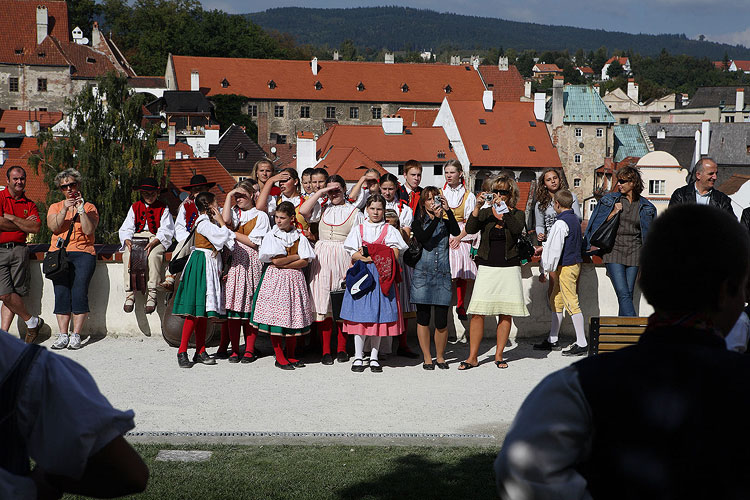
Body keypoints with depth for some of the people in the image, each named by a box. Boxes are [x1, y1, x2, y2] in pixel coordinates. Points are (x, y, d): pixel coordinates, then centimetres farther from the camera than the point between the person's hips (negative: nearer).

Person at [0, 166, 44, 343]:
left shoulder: (29, 205, 15)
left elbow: (36, 228, 1)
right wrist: (23, 225, 0)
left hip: (19, 250, 2)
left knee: (15, 294, -6)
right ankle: (32, 321, 4)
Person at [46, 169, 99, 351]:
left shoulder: (89, 207, 14)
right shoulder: (55, 207, 20)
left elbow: (89, 230, -2)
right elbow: (53, 227, 1)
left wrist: (81, 210, -8)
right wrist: (65, 209, -8)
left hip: (83, 253, -2)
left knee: (79, 291, -16)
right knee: (61, 291, -13)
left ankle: (76, 335, -14)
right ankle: (63, 335, -12)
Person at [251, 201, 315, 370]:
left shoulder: (299, 237, 7)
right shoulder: (271, 236, 1)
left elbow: (305, 262, -2)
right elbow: (276, 260, -9)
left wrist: (284, 264, -11)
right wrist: (296, 256, -3)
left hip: (294, 280, 2)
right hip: (275, 280, -2)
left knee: (294, 317, 3)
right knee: (276, 317, -5)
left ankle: (291, 356, 13)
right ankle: (279, 357, 3)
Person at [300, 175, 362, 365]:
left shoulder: (354, 211, 5)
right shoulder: (322, 208, 13)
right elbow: (303, 211, -6)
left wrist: (353, 265, -10)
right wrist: (320, 192, -3)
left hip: (344, 259, -2)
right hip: (322, 259, 2)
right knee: (323, 303, -2)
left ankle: (341, 348, 11)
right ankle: (326, 350, 2)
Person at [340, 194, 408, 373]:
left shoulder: (390, 230, 10)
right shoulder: (358, 229, 11)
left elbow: (395, 254, -2)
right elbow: (353, 254, 1)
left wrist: (368, 252, -8)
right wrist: (379, 256, -11)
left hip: (381, 276, 0)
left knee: (379, 316, -1)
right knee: (360, 315, -3)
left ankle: (374, 357, 7)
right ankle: (358, 356, 4)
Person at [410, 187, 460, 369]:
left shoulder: (445, 223, 9)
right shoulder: (419, 222, 5)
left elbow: (457, 232, -12)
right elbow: (422, 238, -14)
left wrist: (448, 210, -17)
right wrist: (435, 218, -19)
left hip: (442, 275, 1)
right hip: (422, 274, -1)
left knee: (442, 321, -2)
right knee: (423, 318, 2)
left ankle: (440, 356, 16)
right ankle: (427, 357, 14)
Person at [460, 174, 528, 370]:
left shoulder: (517, 214, 5)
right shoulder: (485, 213, 7)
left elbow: (517, 229, -17)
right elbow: (470, 229, -9)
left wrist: (503, 208, -23)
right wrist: (477, 206, -18)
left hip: (509, 268, 0)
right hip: (487, 267, 0)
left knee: (505, 314, 3)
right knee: (477, 313, -7)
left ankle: (499, 355, 14)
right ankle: (473, 357, -1)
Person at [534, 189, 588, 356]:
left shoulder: (561, 223, -18)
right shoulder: (574, 218, 12)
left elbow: (555, 250, -20)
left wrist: (545, 271, -14)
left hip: (565, 266, -10)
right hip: (574, 262, 10)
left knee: (571, 303, -7)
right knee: (556, 301, 17)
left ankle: (582, 343, -6)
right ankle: (552, 340, 25)